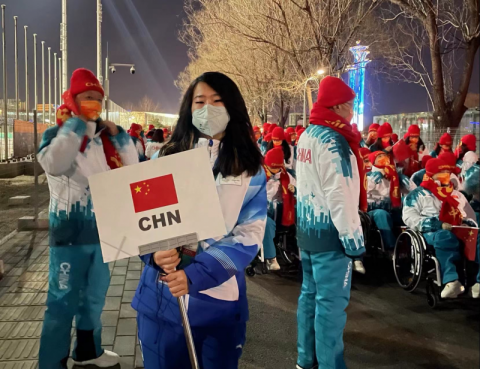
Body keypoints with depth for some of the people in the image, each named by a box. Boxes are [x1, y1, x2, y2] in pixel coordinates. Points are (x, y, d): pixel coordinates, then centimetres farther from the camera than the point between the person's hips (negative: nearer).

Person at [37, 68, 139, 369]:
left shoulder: (104, 137, 10)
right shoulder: (57, 134, -7)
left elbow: (132, 169, 7)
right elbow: (54, 164, -29)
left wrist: (119, 135, -3)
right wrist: (76, 123, -21)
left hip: (102, 229, 6)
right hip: (70, 231, -6)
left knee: (95, 295, 18)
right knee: (63, 300, -4)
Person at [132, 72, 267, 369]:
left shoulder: (249, 169, -1)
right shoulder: (168, 158, 5)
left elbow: (248, 236, -9)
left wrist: (196, 274, -22)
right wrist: (154, 252, -21)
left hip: (219, 299, -1)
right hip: (162, 296, 1)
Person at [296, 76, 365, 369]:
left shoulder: (307, 136, 11)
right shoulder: (332, 140, -17)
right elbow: (339, 195, -22)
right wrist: (352, 236, -18)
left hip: (308, 227, 10)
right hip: (330, 231, -10)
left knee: (311, 293, 17)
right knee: (331, 301, -1)